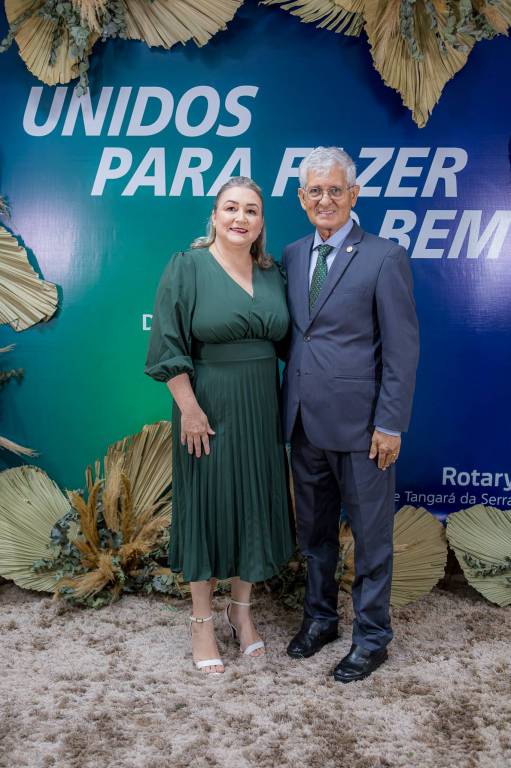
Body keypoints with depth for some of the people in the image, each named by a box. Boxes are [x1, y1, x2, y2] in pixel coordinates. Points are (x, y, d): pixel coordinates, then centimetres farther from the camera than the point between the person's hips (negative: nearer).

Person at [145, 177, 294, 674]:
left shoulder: (272, 274, 7)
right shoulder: (188, 267, -8)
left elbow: (282, 340, 12)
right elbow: (169, 347, -11)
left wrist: (285, 405, 6)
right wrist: (189, 408, -15)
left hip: (260, 409, 5)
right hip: (208, 409, -5)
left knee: (253, 505, 12)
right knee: (206, 506, 6)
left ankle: (241, 610, 31)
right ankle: (202, 622, 22)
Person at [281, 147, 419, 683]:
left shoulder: (384, 257, -7)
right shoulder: (291, 256, 9)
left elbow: (402, 348, -10)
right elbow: (290, 334, 12)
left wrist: (390, 424, -13)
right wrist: (287, 405, 5)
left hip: (359, 422, -5)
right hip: (304, 420, 6)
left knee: (370, 534, 9)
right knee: (314, 530, 18)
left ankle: (372, 637, 27)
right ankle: (319, 617, 38)